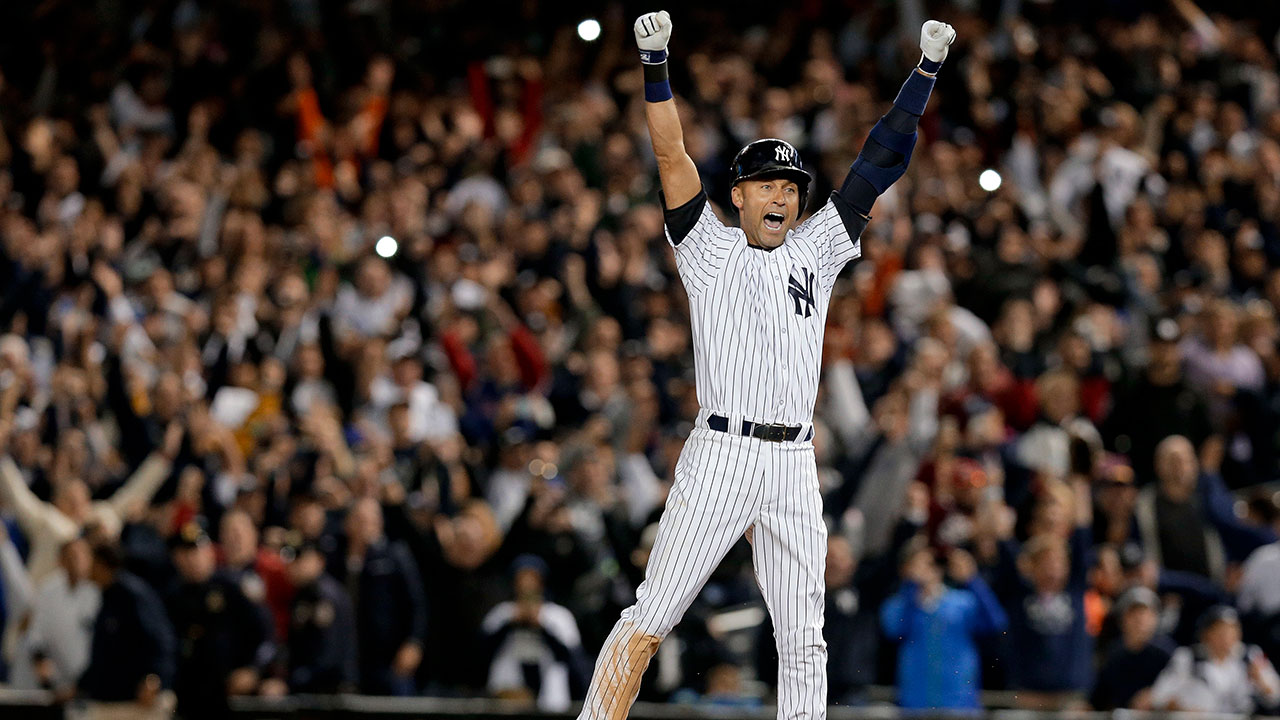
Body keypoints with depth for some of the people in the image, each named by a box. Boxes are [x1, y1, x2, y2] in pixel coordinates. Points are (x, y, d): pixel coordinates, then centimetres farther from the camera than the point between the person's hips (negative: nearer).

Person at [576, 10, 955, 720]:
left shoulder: (815, 250, 17)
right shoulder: (710, 249, 8)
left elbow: (879, 164, 16)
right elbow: (673, 156, -3)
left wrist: (926, 70, 12)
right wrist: (655, 67, -13)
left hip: (794, 467, 4)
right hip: (721, 455, -4)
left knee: (804, 642, 4)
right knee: (647, 621, -8)